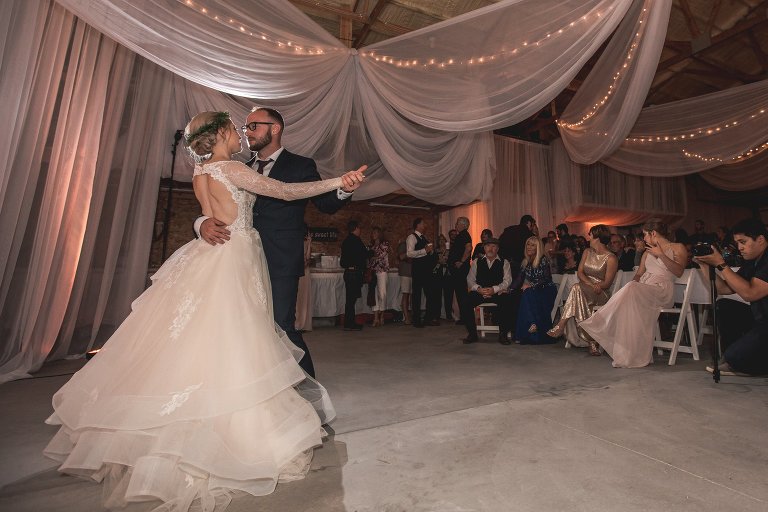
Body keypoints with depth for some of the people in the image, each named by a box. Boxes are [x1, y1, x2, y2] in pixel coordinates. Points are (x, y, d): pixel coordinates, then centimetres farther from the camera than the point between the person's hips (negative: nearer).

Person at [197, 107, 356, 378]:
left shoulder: (300, 165, 3)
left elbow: (326, 204, -5)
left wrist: (343, 190, -27)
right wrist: (203, 222, -14)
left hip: (280, 264, -5)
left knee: (282, 328, -7)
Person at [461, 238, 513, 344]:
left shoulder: (504, 263, 11)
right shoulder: (477, 262, 15)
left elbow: (507, 281, -2)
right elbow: (470, 279, 7)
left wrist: (494, 289, -18)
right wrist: (478, 288, -14)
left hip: (498, 292, -1)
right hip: (479, 292, 2)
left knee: (505, 302, -34)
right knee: (467, 303, -27)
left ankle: (503, 335, -17)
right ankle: (472, 334, -11)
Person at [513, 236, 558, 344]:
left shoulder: (543, 260, -7)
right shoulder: (526, 261, 9)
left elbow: (546, 279, -14)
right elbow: (519, 279, 8)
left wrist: (531, 285, -21)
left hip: (547, 291, -5)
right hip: (533, 292, 5)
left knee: (528, 294, -30)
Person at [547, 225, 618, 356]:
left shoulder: (611, 258, -3)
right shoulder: (587, 252, 15)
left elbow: (607, 283, -6)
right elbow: (579, 272, 6)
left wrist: (597, 286, -25)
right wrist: (591, 283, -12)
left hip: (601, 294, -5)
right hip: (584, 290, 5)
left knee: (577, 288, -35)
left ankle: (561, 326, -36)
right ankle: (592, 341, -32)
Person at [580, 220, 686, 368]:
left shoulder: (677, 248, 12)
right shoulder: (648, 252, 28)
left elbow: (679, 272, -4)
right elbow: (639, 274, 21)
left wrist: (661, 255, -10)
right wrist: (634, 284, 0)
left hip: (662, 290, -5)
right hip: (641, 290, 5)